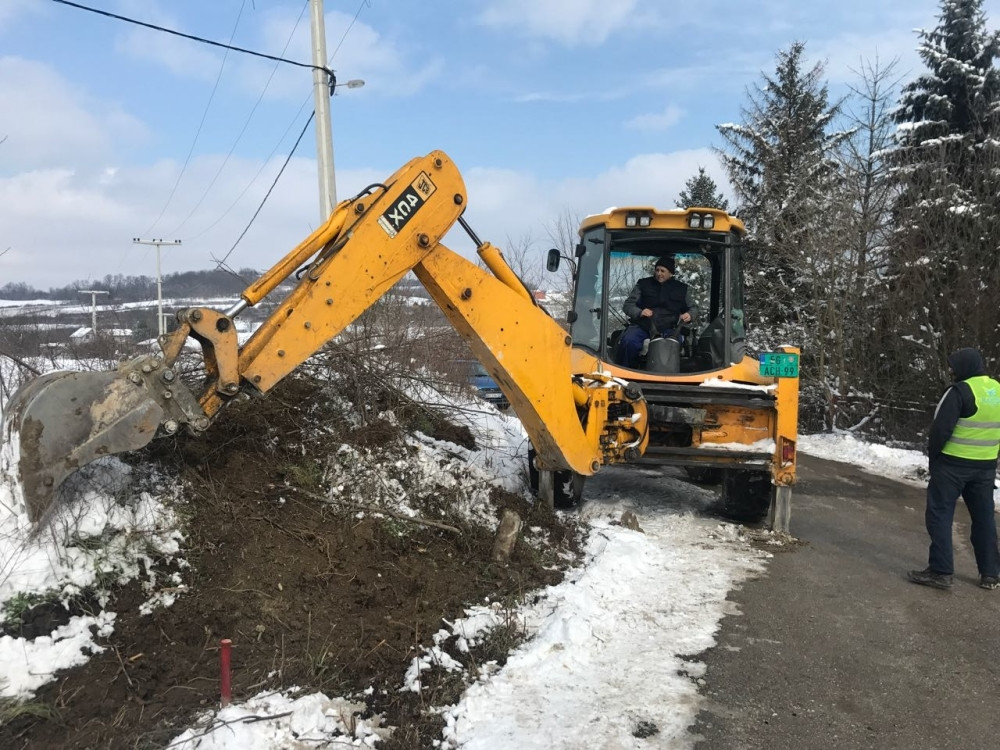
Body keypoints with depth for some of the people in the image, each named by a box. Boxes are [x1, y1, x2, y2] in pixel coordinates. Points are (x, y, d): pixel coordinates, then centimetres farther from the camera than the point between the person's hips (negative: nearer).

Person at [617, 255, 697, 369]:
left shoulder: (682, 288, 17)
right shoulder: (643, 284, 14)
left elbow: (693, 308, 26)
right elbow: (628, 305, 11)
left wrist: (690, 315, 0)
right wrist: (639, 312, -12)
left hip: (667, 329, 0)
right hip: (641, 326, 0)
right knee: (628, 341, -32)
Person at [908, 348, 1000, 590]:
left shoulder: (961, 390, -16)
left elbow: (941, 427, -18)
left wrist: (932, 453, -4)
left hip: (953, 463, -7)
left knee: (940, 514, -1)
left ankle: (940, 571, -3)